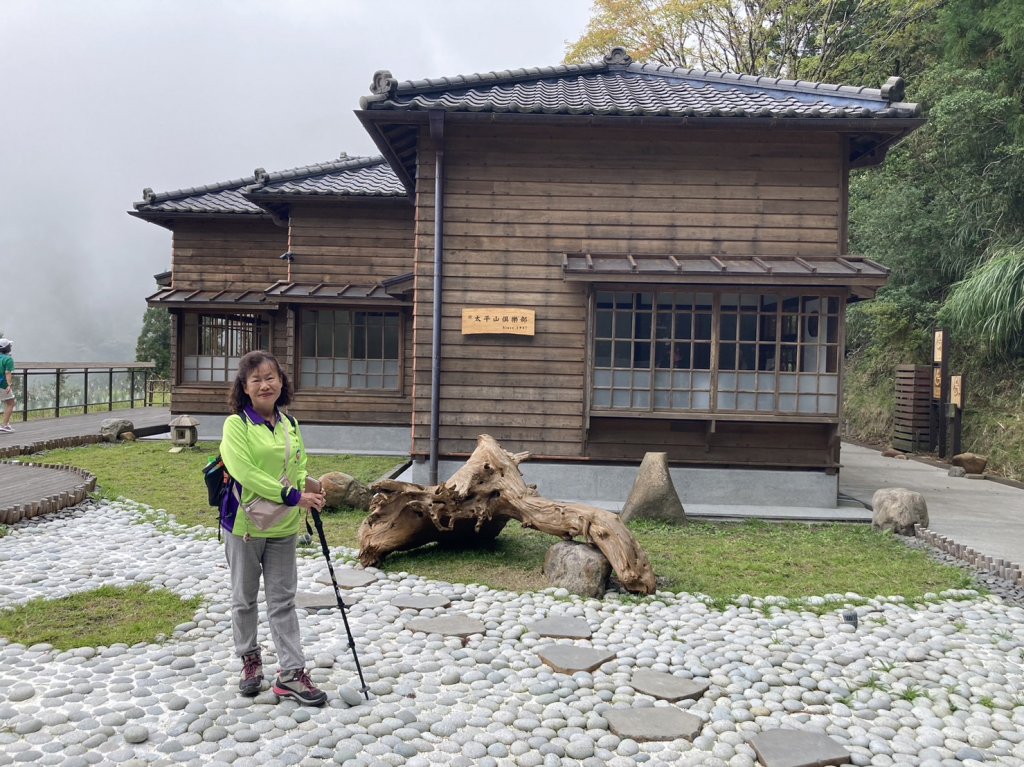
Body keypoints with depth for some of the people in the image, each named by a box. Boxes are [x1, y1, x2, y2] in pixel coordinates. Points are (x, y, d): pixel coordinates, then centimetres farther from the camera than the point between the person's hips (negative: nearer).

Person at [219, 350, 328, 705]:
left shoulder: (290, 425, 4)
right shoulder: (236, 424, -13)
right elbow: (245, 473, -22)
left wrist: (307, 499, -8)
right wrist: (293, 497, -22)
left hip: (283, 527, 4)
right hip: (245, 524, -4)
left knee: (283, 600, 8)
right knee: (245, 599, 13)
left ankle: (291, 673, 13)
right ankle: (250, 659, 33)